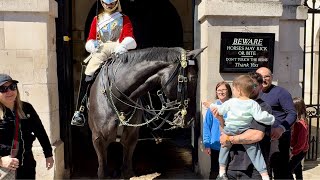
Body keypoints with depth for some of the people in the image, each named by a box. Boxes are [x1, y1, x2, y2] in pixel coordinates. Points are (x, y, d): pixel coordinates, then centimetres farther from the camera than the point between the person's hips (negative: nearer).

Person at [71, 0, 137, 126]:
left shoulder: (124, 19, 16)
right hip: (100, 51, 2)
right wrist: (91, 44, -10)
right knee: (87, 77, -18)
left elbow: (129, 38, 0)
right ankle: (80, 111, -14)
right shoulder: (97, 19, 24)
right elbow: (90, 39, 16)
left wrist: (123, 45, -24)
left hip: (118, 51, -1)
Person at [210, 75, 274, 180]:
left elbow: (220, 110, 6)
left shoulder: (231, 102, -6)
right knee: (254, 151, 11)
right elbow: (260, 117, -16)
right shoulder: (253, 104, -11)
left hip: (230, 131, 1)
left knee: (224, 148, 21)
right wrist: (271, 119, 1)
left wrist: (213, 106, 26)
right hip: (246, 133, -1)